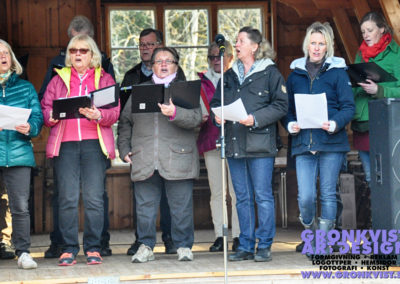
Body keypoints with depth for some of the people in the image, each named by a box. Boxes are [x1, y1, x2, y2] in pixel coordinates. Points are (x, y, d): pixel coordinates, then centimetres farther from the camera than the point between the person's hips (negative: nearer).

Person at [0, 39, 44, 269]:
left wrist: (29, 128, -13)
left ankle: (23, 253, 6)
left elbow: (37, 117, 9)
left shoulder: (25, 87, 13)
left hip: (19, 153, 1)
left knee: (21, 206, -2)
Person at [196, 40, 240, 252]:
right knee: (216, 192, 4)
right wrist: (200, 118, -7)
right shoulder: (202, 82, 12)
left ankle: (238, 235, 1)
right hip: (210, 140, 3)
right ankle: (219, 236, 7)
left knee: (236, 191, -3)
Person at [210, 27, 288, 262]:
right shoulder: (230, 75, 17)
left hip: (260, 143, -6)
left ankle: (264, 246, 4)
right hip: (234, 143, 6)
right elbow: (216, 101, 23)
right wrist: (217, 114, 1)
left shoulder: (270, 73, -2)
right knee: (243, 197, 9)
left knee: (263, 196, -3)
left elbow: (281, 106, -7)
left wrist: (256, 118, -17)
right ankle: (246, 246, 14)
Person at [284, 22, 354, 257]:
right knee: (305, 197, -9)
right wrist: (290, 124, -4)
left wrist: (336, 123, -18)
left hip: (331, 143, -2)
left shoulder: (337, 72, 4)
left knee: (328, 194, 2)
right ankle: (310, 229, 18)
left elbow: (349, 106, 0)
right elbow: (287, 107, 17)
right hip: (303, 143, 2)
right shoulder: (296, 74, 13)